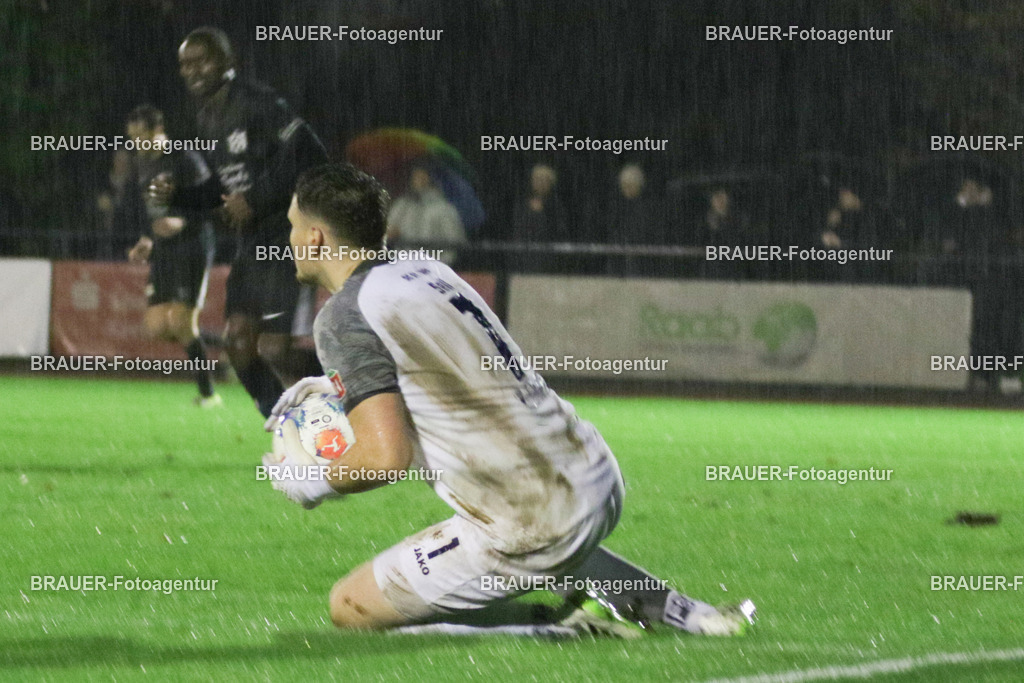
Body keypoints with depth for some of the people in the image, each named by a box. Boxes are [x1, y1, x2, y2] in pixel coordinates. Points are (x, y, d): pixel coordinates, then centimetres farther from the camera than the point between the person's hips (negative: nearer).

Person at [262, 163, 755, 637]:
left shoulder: (345, 315, -12)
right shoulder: (428, 272, 12)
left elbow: (386, 455, -19)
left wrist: (314, 482, 0)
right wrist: (337, 387, 29)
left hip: (537, 527, -8)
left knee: (350, 608, 3)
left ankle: (564, 620, -3)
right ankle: (667, 605, 21)